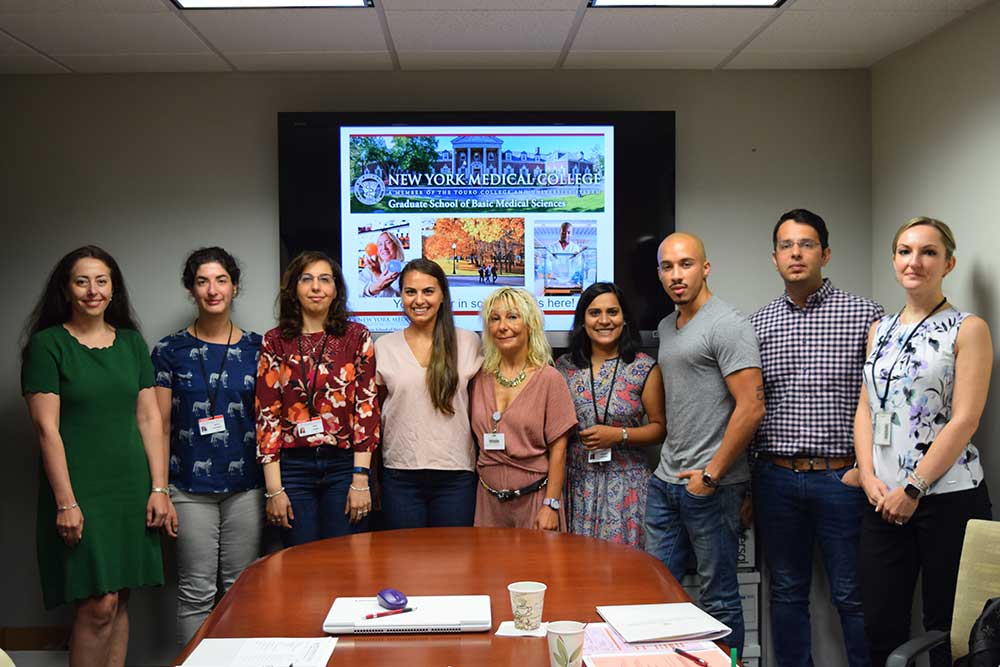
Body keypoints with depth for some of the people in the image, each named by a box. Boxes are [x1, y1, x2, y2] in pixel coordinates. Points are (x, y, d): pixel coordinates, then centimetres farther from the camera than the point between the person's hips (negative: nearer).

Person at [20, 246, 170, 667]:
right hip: (80, 492, -4)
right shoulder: (47, 344, -3)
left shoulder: (131, 342, 10)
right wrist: (66, 502, -14)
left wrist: (159, 488, 3)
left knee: (119, 602, 8)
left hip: (132, 489, 5)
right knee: (98, 605, -7)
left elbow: (150, 418, 9)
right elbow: (47, 428, -8)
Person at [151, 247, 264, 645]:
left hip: (246, 485, 1)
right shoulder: (170, 351, 2)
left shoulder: (256, 349, 5)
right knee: (196, 592, 3)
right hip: (190, 487, -1)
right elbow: (159, 426, 2)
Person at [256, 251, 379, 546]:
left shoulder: (357, 337, 2)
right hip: (293, 466, 1)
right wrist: (274, 488, -4)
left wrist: (360, 479, -8)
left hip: (344, 466, 0)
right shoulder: (275, 342, 4)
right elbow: (267, 412, 1)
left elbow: (367, 407, -1)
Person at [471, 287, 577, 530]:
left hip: (534, 498, -3)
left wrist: (551, 504, -12)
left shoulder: (548, 378, -7)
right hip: (488, 499, 3)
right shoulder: (480, 378, 4)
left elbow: (558, 448, -8)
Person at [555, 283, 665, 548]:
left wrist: (619, 435, -13)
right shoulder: (565, 366, 6)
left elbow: (659, 428, 0)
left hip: (626, 483, -2)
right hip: (577, 483, 2)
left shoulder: (644, 367, -1)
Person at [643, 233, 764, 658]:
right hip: (665, 481, 8)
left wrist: (711, 475, -16)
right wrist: (669, 466, 14)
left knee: (718, 598, 4)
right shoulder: (667, 327, 14)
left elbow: (750, 408, -19)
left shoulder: (726, 326, -12)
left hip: (710, 485, -8)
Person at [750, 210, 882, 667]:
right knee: (786, 592, 13)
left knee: (853, 596, 5)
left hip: (842, 477, -3)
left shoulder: (864, 315, -1)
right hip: (776, 476, 3)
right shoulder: (757, 325, 8)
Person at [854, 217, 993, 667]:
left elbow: (964, 420, -11)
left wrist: (913, 490, -14)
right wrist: (869, 477, -3)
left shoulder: (967, 329, -4)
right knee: (881, 628, 9)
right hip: (883, 500, 5)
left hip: (949, 498, -5)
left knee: (947, 631, 4)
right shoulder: (881, 330, 13)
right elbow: (865, 408, 12)